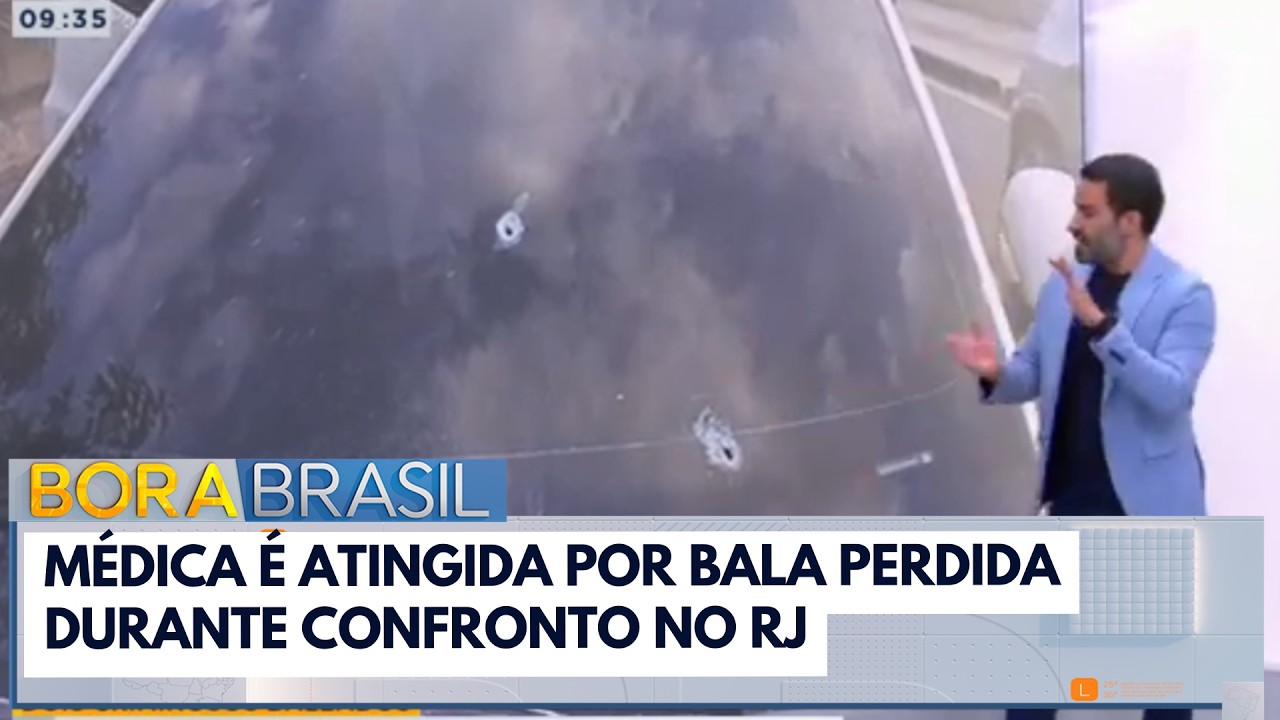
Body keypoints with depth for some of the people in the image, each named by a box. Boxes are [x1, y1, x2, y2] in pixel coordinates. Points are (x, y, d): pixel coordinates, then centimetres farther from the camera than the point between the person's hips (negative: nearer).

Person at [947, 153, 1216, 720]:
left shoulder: (1185, 295, -12)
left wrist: (1101, 325, -35)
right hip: (1073, 495, 5)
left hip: (1149, 501, -5)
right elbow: (1033, 375, 9)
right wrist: (996, 372, -14)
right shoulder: (1063, 284, 5)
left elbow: (1169, 393, -25)